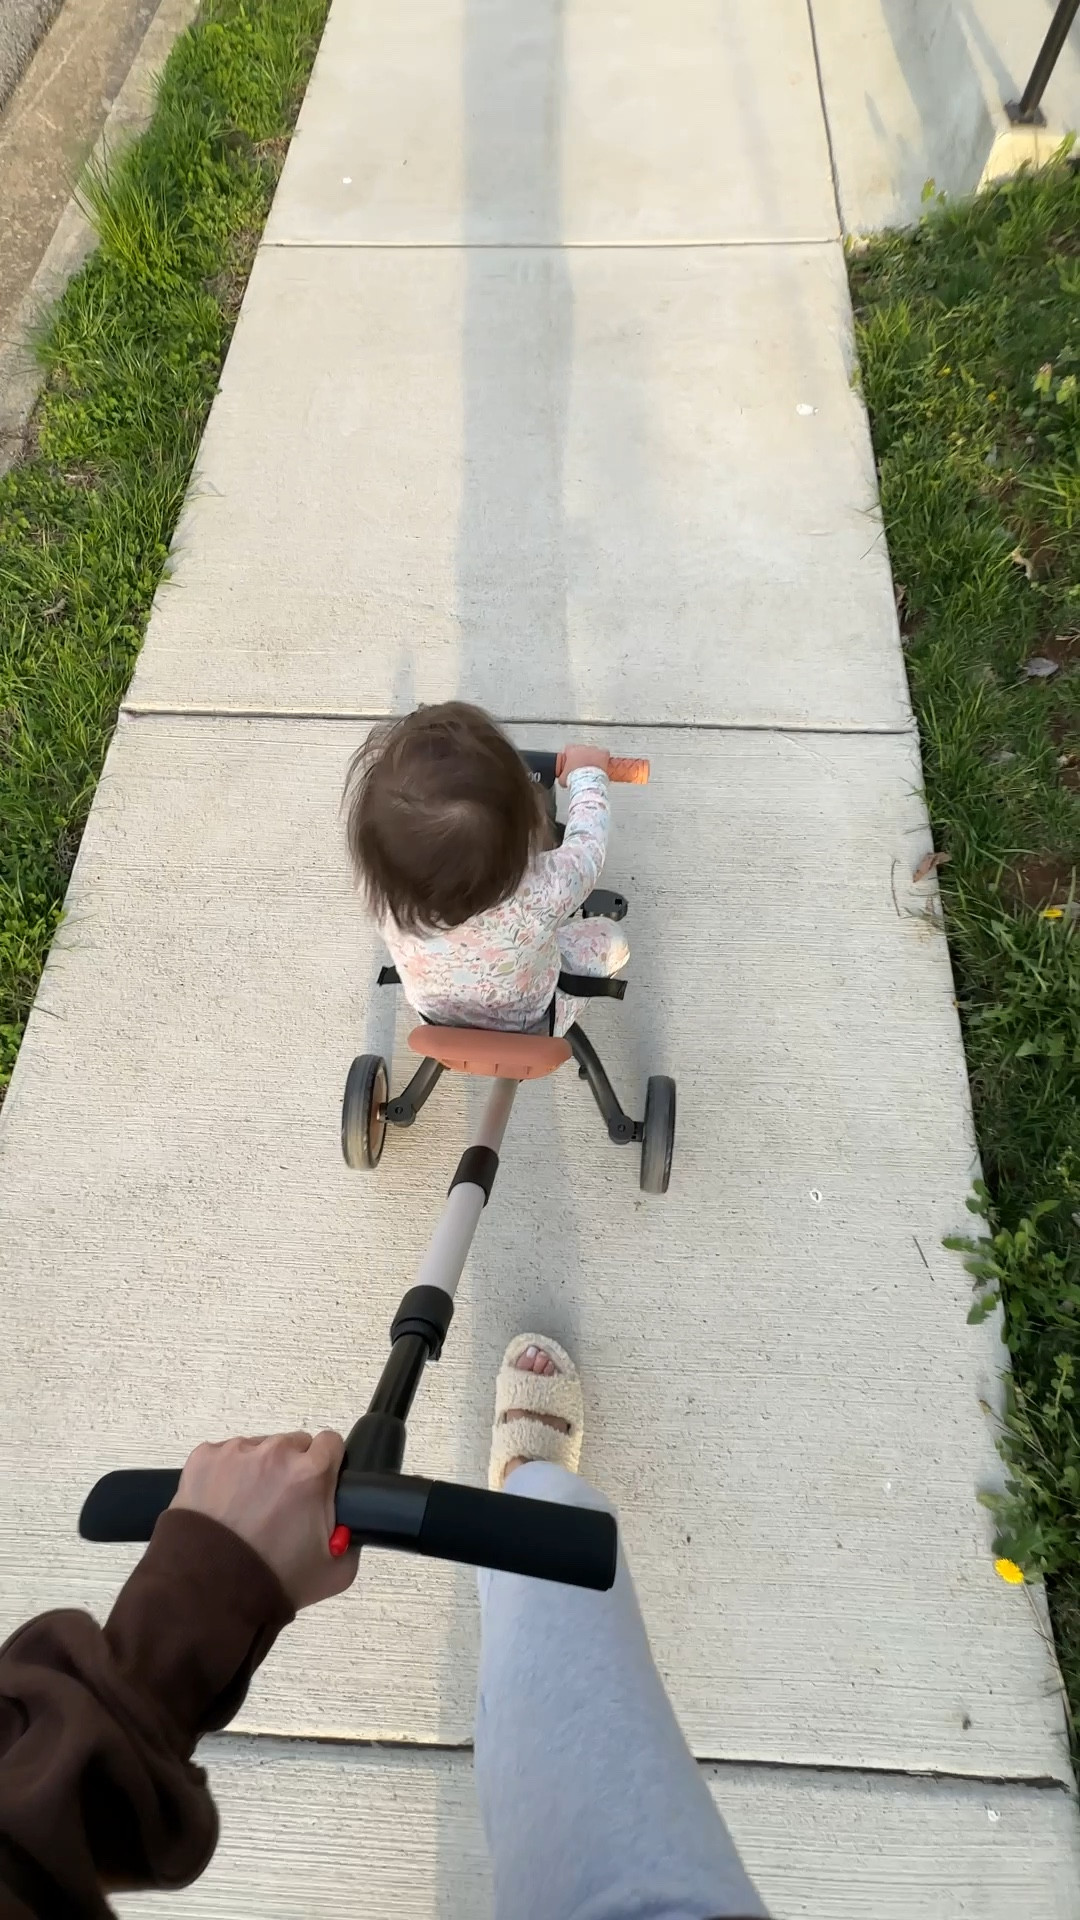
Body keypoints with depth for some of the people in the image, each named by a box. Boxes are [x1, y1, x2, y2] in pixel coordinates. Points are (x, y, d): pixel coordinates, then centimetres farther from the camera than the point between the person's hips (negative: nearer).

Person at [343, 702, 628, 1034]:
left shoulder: (383, 886, -37)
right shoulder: (543, 893, -44)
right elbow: (587, 844, -19)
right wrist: (586, 774, -1)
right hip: (532, 1024, -2)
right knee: (609, 937, 19)